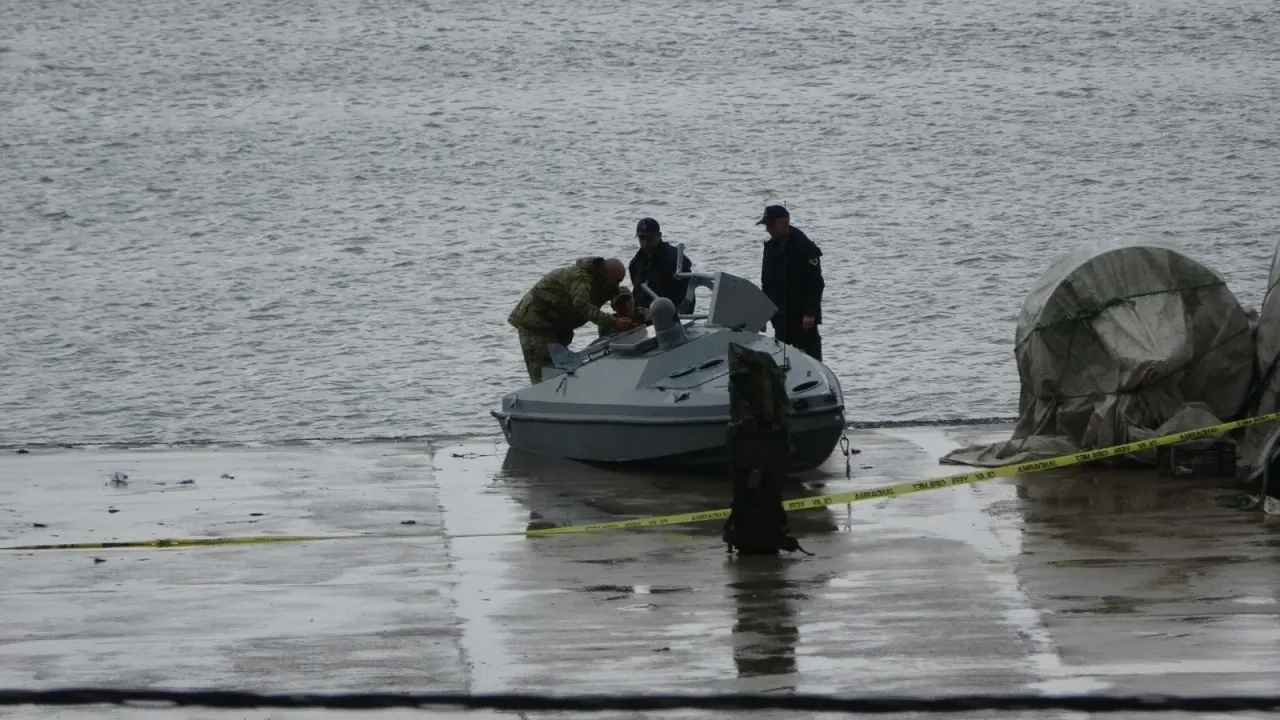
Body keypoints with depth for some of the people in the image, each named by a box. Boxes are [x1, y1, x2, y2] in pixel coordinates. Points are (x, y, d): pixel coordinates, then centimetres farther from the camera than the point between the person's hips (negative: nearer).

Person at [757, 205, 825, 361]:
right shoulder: (771, 247, 10)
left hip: (802, 318, -8)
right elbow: (766, 282, 18)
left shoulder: (805, 248, -13)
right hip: (780, 316, 8)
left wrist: (810, 314, -21)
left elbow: (815, 284, -16)